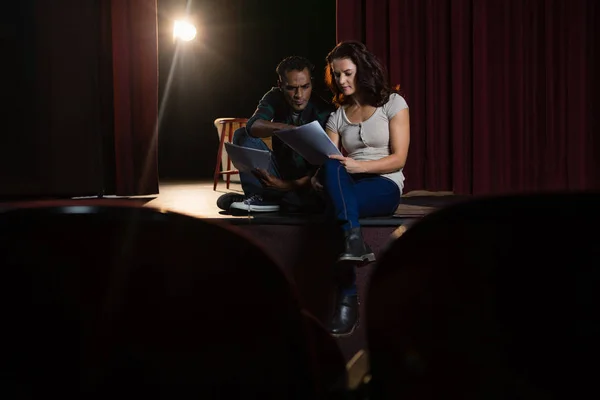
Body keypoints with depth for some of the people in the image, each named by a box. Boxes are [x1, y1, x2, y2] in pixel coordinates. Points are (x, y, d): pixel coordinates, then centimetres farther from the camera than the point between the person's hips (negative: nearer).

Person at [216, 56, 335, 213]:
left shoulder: (325, 112, -19)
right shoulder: (275, 98, -6)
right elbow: (252, 126, -27)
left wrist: (289, 185, -37)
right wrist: (287, 128, -47)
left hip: (306, 183, -4)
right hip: (279, 176, 4)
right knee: (242, 135, -13)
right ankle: (260, 197, -22)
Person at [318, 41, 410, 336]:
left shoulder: (393, 103, 4)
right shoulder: (337, 115, 16)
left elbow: (398, 159, -5)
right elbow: (327, 160, 4)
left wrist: (358, 165, -20)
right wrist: (319, 177, -20)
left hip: (385, 186, -4)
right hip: (347, 187, 4)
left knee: (336, 211, -34)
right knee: (331, 170, -33)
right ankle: (354, 243, -45)